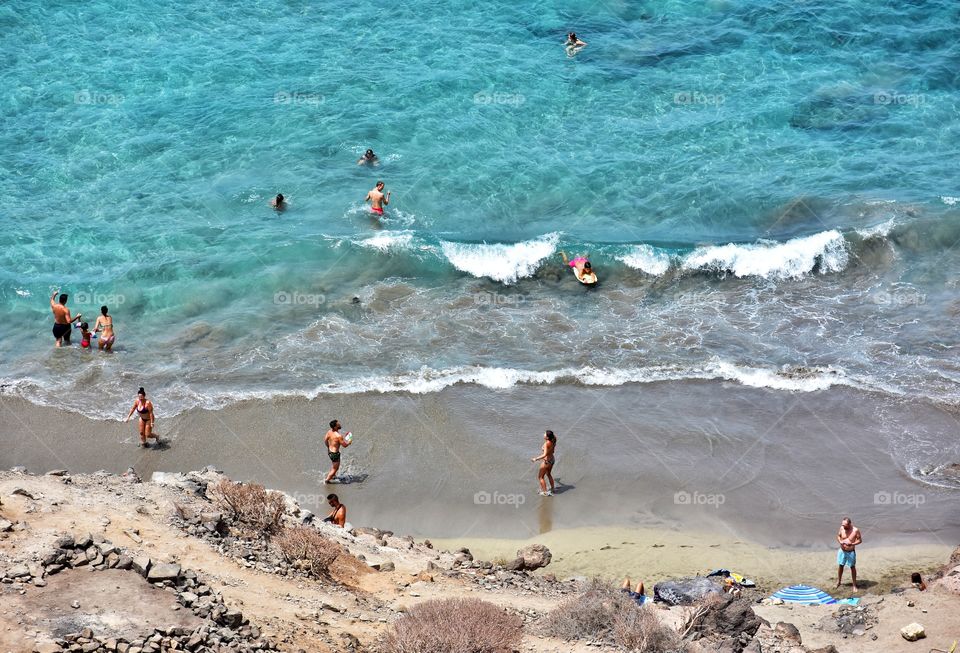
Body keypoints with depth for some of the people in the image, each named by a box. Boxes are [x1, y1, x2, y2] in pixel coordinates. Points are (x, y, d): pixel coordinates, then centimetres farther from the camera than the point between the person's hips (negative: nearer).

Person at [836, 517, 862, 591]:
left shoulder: (855, 530, -19)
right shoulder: (842, 528, -9)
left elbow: (860, 540, -11)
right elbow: (838, 536, 5)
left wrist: (852, 544, -27)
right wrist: (840, 541, -17)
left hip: (851, 552, -4)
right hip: (842, 551, 4)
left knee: (852, 567, 5)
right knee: (840, 566, 16)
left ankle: (854, 585, 14)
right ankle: (838, 582, 34)